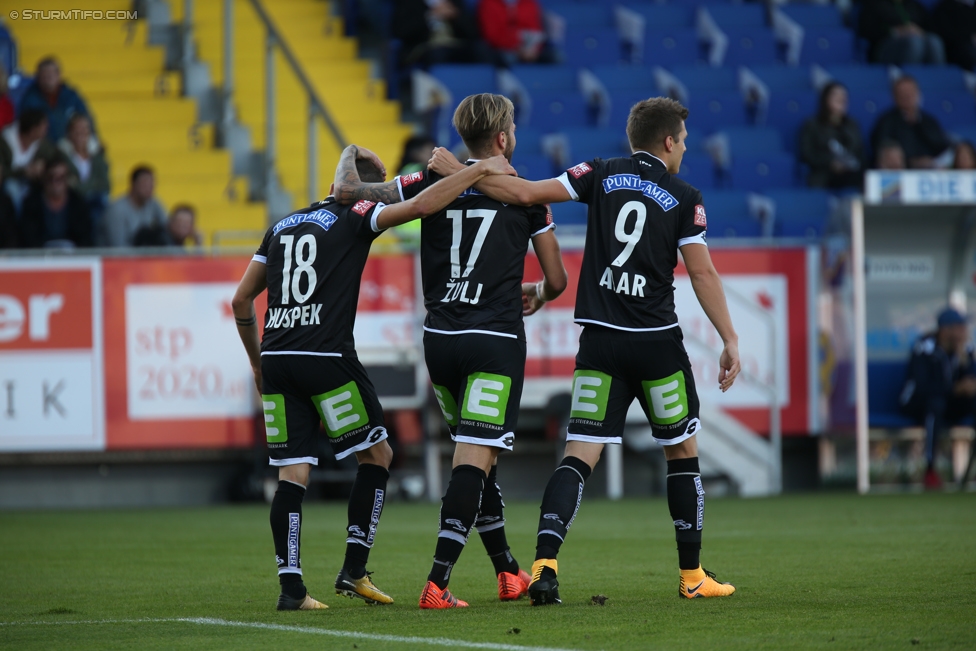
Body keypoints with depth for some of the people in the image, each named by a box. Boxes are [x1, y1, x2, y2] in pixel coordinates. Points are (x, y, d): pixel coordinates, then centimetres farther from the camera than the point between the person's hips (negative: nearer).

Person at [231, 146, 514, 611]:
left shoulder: (283, 226, 20)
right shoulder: (355, 217, 3)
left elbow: (241, 300, 21)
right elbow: (420, 206, -12)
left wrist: (257, 362, 30)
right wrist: (479, 170, -4)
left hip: (276, 359, 5)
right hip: (326, 358, -5)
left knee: (292, 473, 5)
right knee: (377, 455, 10)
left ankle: (290, 585, -3)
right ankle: (354, 570, 4)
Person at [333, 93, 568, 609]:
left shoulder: (434, 183, 4)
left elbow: (346, 192, 5)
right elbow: (556, 280, 9)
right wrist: (538, 296, 33)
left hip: (439, 338, 4)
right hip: (495, 341, -4)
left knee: (475, 455, 18)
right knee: (475, 459, -9)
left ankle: (507, 572, 27)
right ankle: (437, 583, -22)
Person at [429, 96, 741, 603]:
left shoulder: (602, 176, 5)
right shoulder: (684, 198, 1)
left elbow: (527, 193, -4)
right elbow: (702, 273, -3)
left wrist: (456, 171, 4)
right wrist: (730, 341, 1)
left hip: (599, 341, 2)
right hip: (657, 342, -2)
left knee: (579, 455, -1)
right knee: (682, 451, 14)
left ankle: (544, 565, -19)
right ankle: (692, 576, 18)